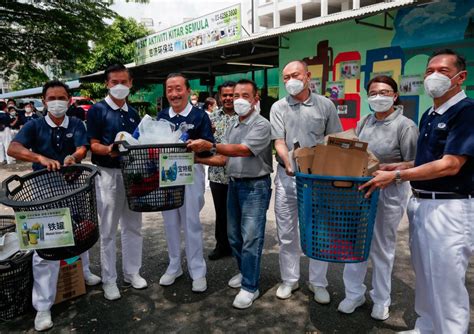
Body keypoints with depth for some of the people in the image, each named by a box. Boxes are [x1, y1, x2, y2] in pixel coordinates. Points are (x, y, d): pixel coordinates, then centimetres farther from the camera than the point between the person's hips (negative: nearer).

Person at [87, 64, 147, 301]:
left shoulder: (133, 113, 12)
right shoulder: (97, 110, -4)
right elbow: (93, 145, -9)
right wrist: (109, 149, -28)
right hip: (108, 174, -5)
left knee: (133, 226, 12)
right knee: (108, 230, 4)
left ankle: (132, 272, 27)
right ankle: (109, 279, 18)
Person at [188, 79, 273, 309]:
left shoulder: (261, 125, -12)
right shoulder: (232, 128, 13)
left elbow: (243, 150, -27)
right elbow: (223, 159, 12)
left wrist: (210, 145, -35)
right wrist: (199, 159, -2)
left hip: (255, 186, -8)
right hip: (234, 184, 8)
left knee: (250, 237, -6)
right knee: (234, 235, 15)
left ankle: (250, 287, 5)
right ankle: (245, 271, 34)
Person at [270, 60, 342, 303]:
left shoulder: (325, 105, 4)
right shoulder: (279, 107, 4)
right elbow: (279, 141, -5)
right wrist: (288, 163, -22)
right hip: (287, 176, 1)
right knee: (286, 232, 9)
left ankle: (318, 283, 24)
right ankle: (289, 280, 26)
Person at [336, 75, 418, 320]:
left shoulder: (405, 125, -9)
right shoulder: (364, 122, 7)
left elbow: (412, 164, -11)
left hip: (388, 192, -4)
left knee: (382, 248, 10)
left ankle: (381, 300, 30)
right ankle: (354, 294, 29)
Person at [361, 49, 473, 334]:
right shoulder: (429, 115, 13)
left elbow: (450, 165, -21)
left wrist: (397, 175, -21)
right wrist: (401, 167, 8)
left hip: (450, 209, -9)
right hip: (421, 203, 9)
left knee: (447, 283, 3)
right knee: (425, 276, 20)